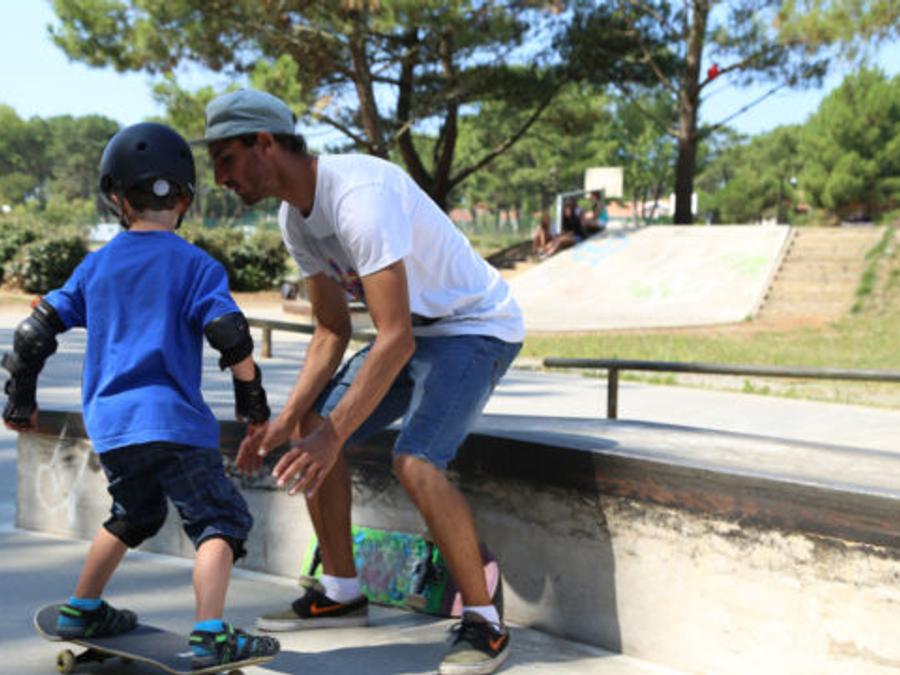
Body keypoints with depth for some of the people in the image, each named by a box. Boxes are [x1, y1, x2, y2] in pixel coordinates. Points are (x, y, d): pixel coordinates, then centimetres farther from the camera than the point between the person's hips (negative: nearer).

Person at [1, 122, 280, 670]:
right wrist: (252, 397, 3)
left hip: (108, 422, 6)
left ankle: (81, 611, 36)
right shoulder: (195, 265, -2)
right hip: (170, 419, -6)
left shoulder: (96, 266, 12)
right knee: (220, 519, -2)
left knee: (135, 514, 27)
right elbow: (229, 334, -12)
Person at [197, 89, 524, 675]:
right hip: (413, 330, 9)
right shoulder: (296, 219, 0)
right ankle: (341, 590, 16)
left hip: (477, 327, -9)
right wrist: (287, 421, -6)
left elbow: (397, 339, -33)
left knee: (415, 459, -27)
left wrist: (333, 435, -34)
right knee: (312, 427, 2)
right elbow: (333, 331, 5)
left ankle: (485, 623, -10)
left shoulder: (359, 196, -30)